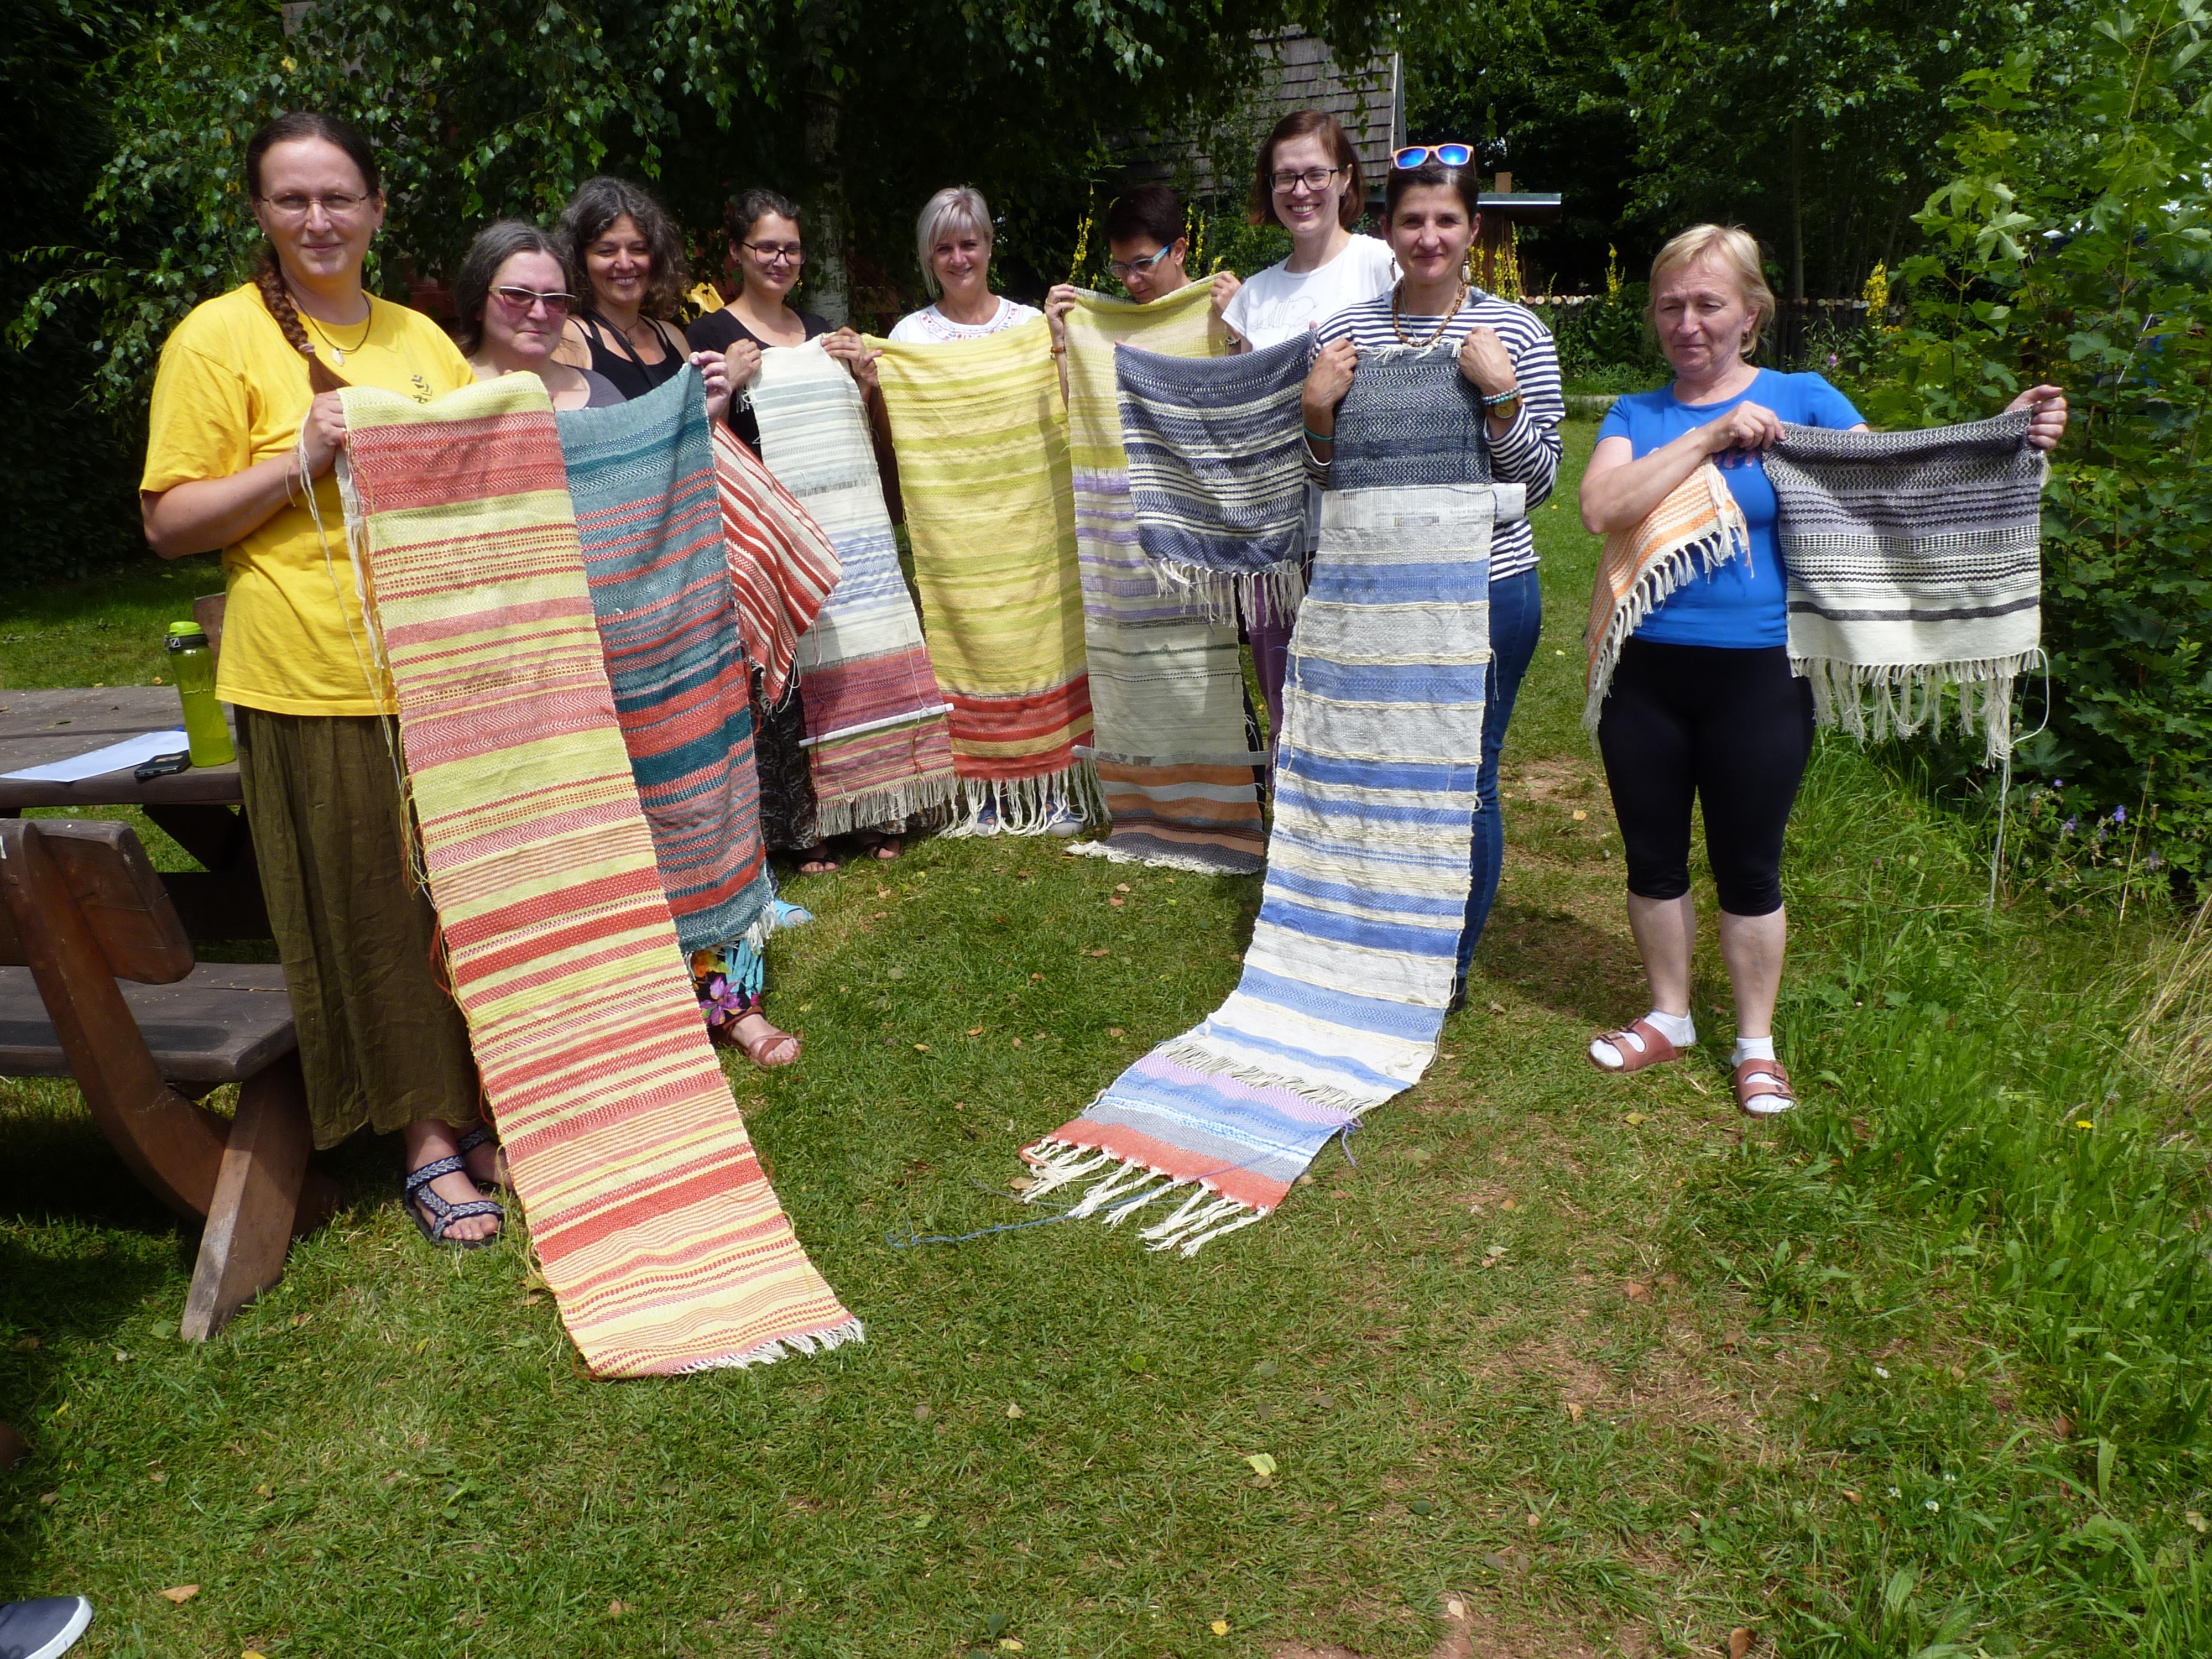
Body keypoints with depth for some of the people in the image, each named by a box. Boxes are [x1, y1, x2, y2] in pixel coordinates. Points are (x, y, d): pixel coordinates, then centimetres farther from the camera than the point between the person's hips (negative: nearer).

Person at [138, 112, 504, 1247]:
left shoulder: (421, 338, 16)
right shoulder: (218, 337, 0)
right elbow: (170, 522, -4)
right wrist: (298, 462, -16)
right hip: (315, 680, -5)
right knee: (374, 909, 2)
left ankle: (481, 1106, 26)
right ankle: (427, 1139, 14)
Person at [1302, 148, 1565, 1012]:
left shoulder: (1516, 333, -1)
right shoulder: (1346, 331, 5)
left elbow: (1539, 481, -3)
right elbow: (1327, 478, 9)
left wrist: (1499, 393, -16)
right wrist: (1317, 408, -9)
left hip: (1486, 590, -2)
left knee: (1466, 780, 6)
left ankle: (1450, 964, 24)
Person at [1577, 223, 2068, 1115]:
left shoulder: (1802, 399, 2)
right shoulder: (1635, 415, 5)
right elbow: (1602, 508, -14)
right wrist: (1711, 436, -18)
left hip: (1756, 678, -2)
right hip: (1644, 673, 2)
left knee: (1749, 867, 9)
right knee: (1653, 857, 14)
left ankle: (1756, 1044, 26)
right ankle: (1669, 1016, 34)